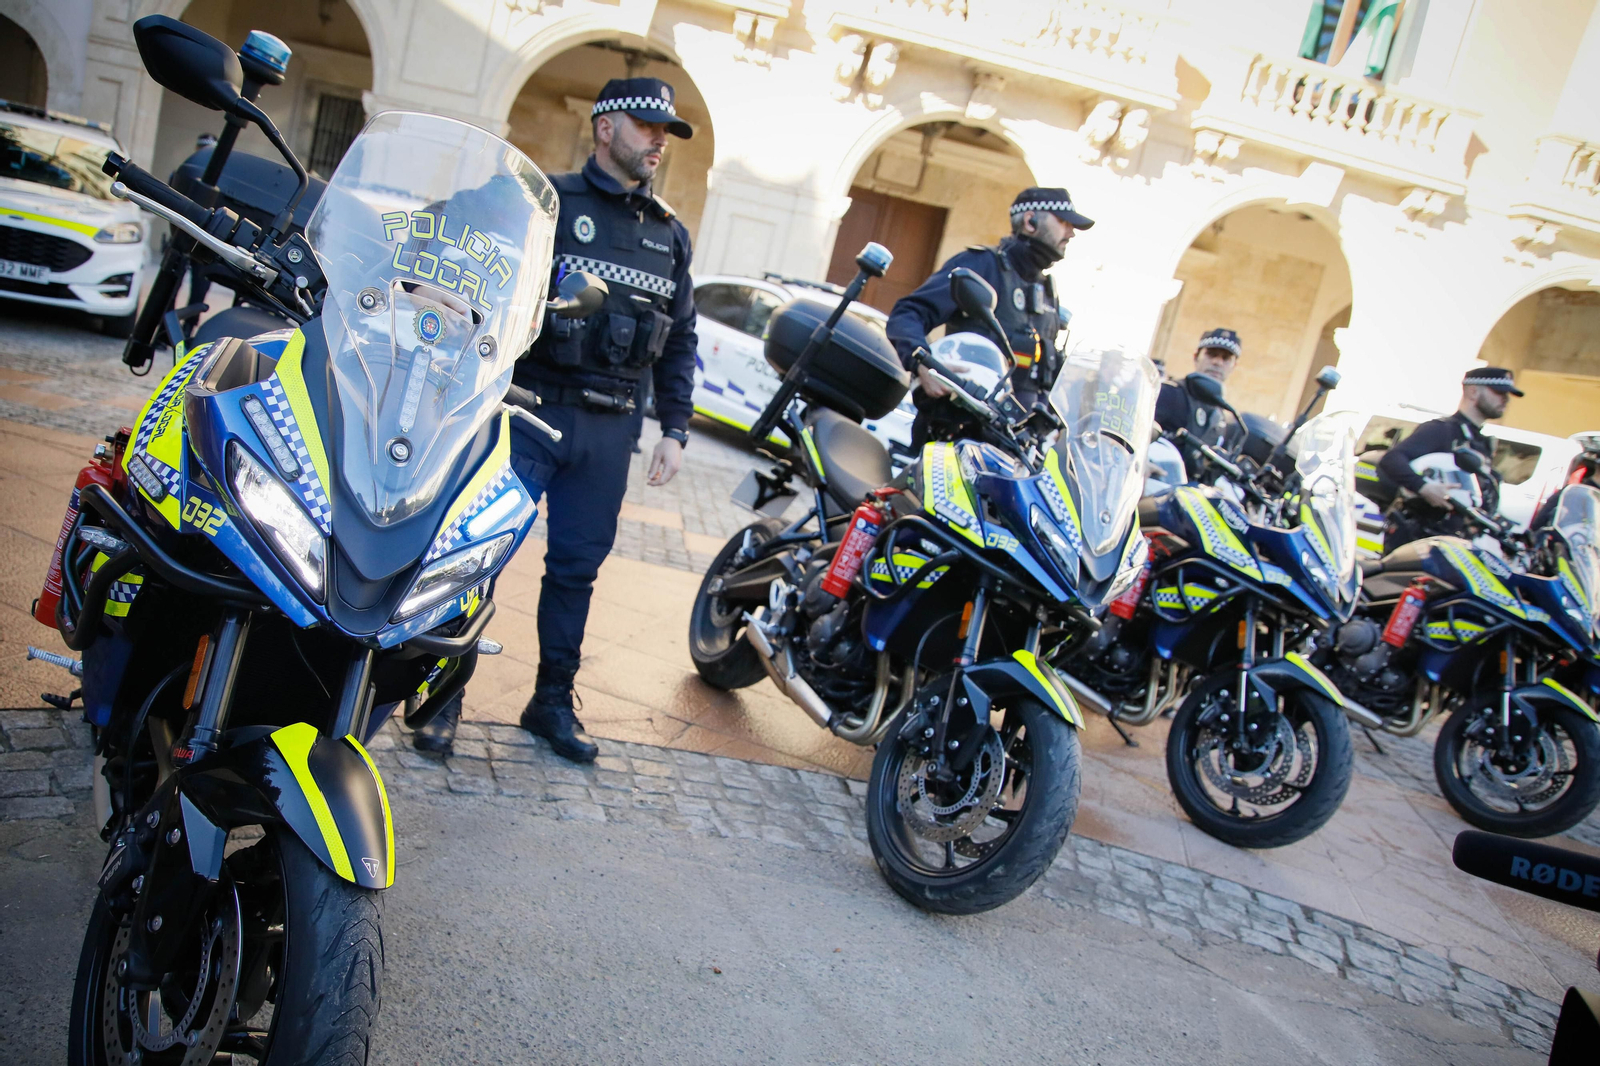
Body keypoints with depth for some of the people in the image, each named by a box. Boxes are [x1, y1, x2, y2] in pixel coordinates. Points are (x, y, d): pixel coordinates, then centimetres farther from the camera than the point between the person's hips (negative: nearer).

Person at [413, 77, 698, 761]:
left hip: (610, 432, 4)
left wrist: (674, 430, 11)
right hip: (532, 413, -4)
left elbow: (680, 341, 17)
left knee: (577, 567, 10)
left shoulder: (671, 234, 16)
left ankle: (553, 701, 23)